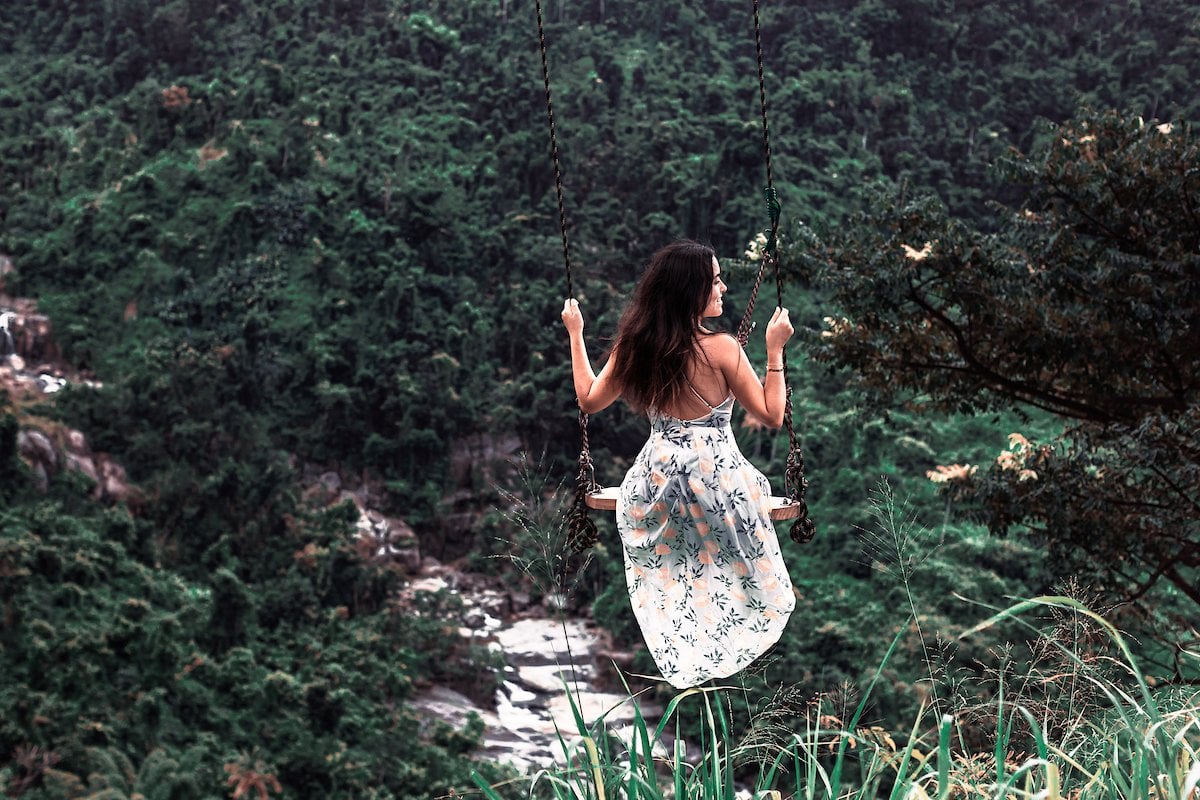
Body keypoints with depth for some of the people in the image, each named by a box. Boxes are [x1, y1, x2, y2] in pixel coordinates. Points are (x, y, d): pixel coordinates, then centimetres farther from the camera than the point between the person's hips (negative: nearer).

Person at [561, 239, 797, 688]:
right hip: (717, 477, -4)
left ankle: (680, 665, 31)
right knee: (729, 581, 20)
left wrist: (575, 335, 20)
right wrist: (775, 350, -5)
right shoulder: (720, 349, -17)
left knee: (667, 586, 26)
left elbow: (589, 400, 13)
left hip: (656, 478, 4)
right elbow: (772, 416, -9)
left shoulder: (633, 347, -3)